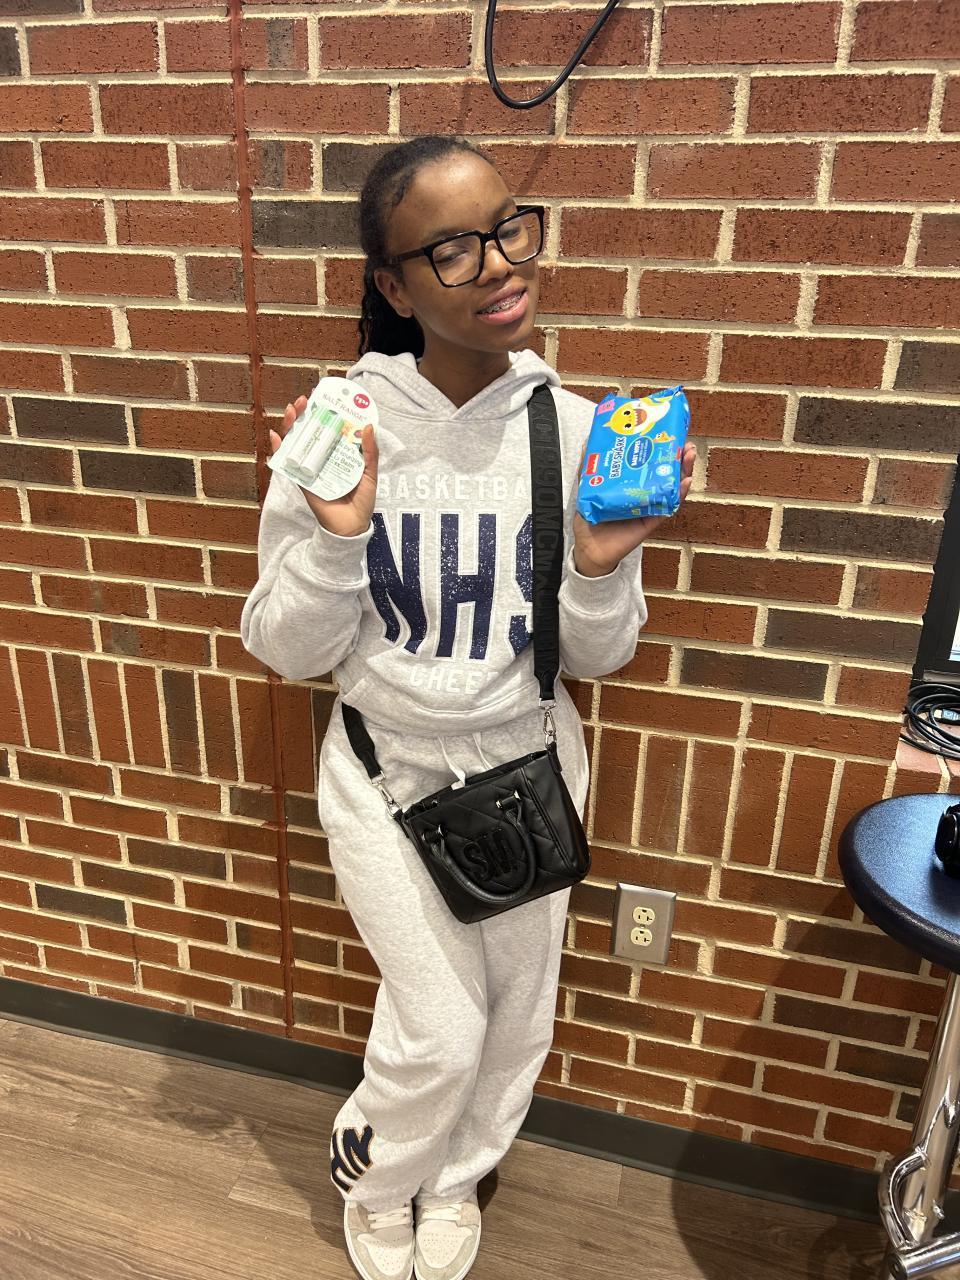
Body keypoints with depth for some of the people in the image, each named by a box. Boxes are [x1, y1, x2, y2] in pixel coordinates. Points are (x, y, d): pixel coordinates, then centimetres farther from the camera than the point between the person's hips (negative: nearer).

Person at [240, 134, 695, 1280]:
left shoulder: (574, 430, -11)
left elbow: (597, 657, -5)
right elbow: (289, 652, -11)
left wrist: (600, 568, -25)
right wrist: (337, 539, -28)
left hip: (528, 765, 3)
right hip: (386, 772, -2)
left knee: (518, 1014, 20)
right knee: (442, 1030, 8)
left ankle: (453, 1178, 53)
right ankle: (370, 1169, 45)